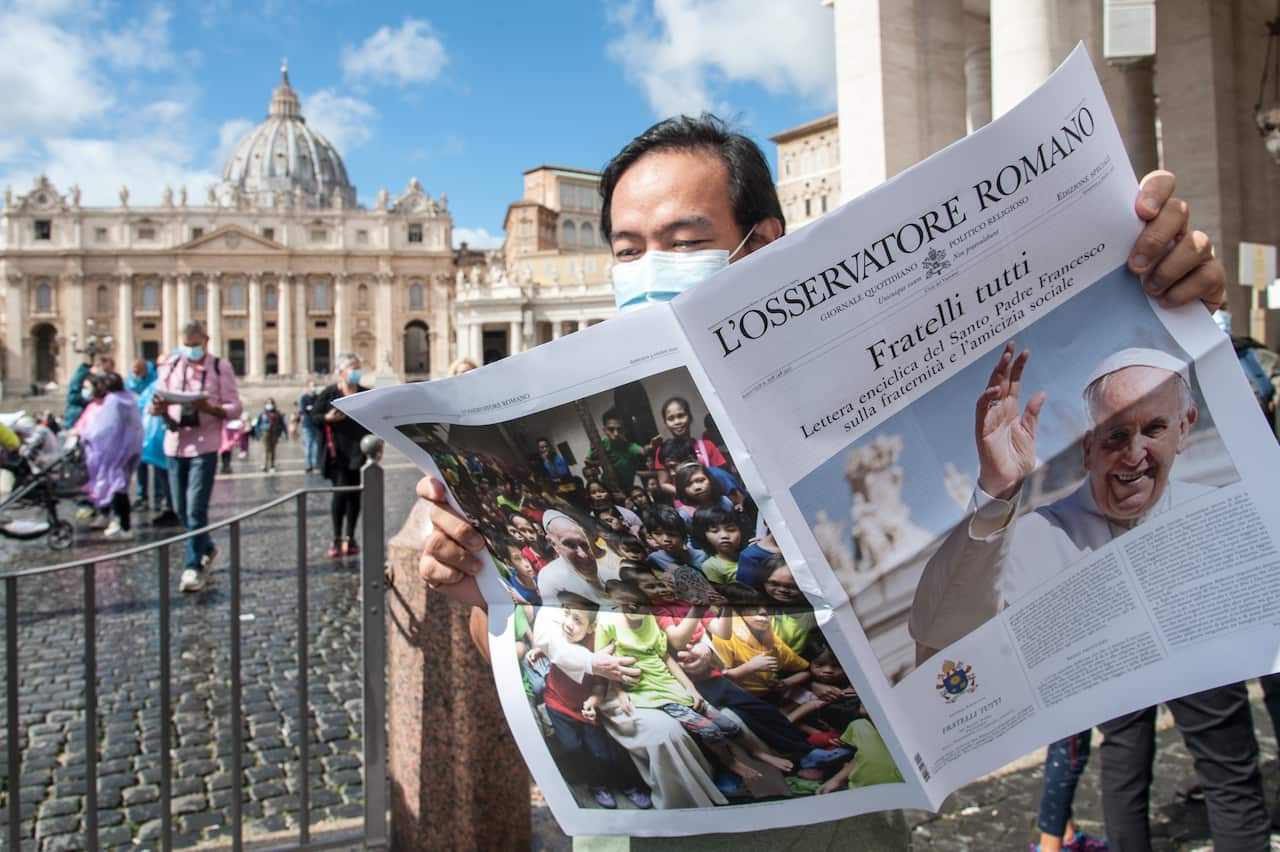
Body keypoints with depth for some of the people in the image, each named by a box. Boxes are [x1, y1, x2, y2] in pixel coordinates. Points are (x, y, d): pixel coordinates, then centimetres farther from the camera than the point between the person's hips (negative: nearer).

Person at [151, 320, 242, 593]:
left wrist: (210, 408, -22)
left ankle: (194, 567, 0)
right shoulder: (172, 366, 9)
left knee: (196, 509, -8)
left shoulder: (220, 367, 0)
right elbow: (155, 404, 9)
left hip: (205, 445, -4)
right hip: (175, 443, 4)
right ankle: (207, 549, 34)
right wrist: (157, 408, -15)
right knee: (180, 509, 12)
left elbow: (235, 409, -4)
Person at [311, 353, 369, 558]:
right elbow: (313, 417, 2)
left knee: (355, 494, 6)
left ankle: (350, 538, 16)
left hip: (359, 451, 3)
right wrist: (327, 418, -18)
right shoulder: (329, 394, 2)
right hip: (338, 453, -3)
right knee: (341, 491, -10)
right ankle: (337, 538, -1)